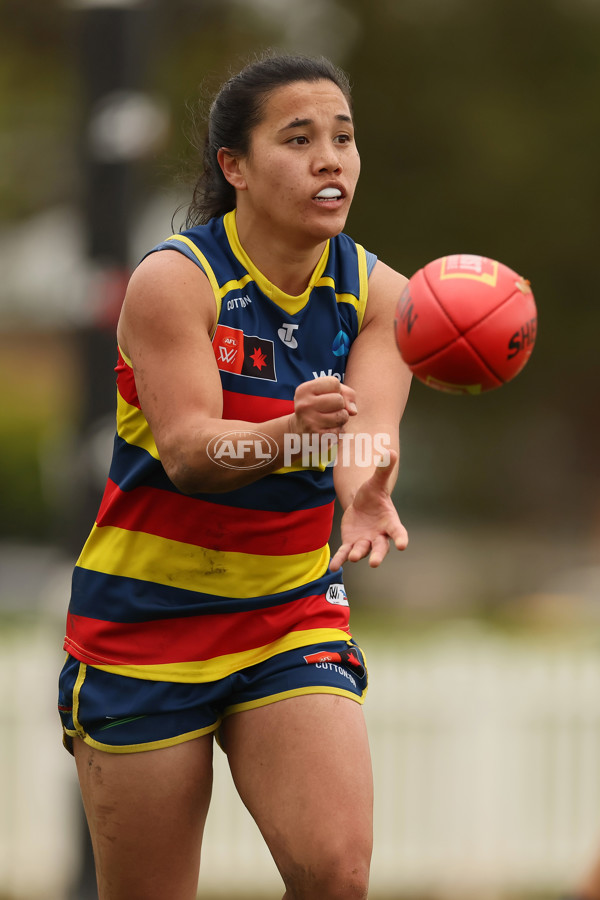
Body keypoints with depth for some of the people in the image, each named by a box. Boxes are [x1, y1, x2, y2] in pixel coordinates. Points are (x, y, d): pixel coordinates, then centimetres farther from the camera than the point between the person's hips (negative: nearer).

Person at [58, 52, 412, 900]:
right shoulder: (174, 280, -14)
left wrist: (367, 491, -43)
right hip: (145, 617, -3)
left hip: (293, 612, 3)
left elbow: (367, 426, -18)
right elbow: (187, 449, -24)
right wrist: (289, 432, -46)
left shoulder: (376, 292, -2)